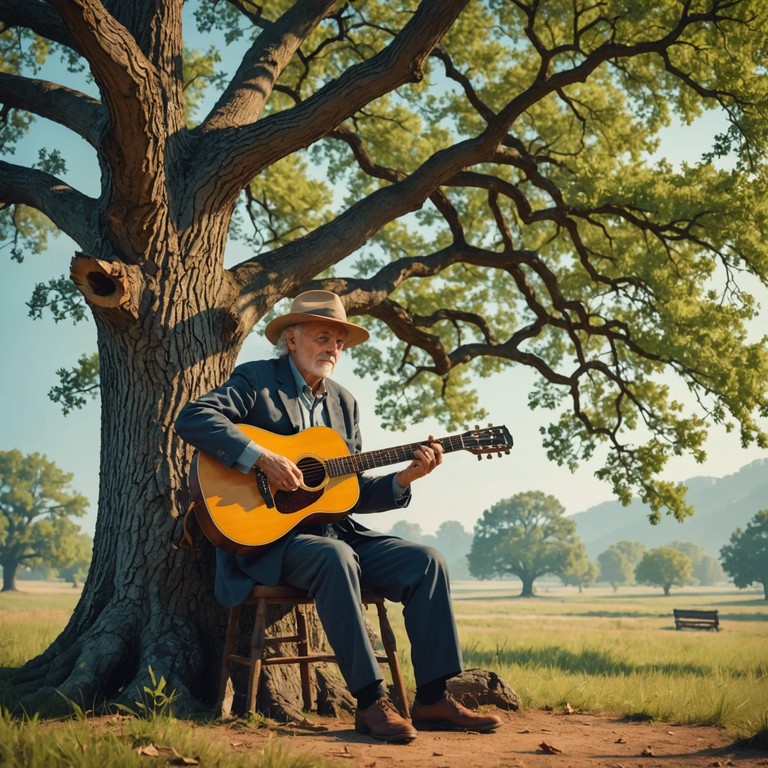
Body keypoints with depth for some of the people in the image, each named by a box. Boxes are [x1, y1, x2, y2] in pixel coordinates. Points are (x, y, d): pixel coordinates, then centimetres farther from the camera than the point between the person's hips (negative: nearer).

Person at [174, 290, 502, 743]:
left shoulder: (344, 403, 16)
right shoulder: (257, 380, -1)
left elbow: (353, 495, 14)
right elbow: (193, 418, -20)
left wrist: (404, 478, -4)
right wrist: (263, 458, -27)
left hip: (336, 532, 7)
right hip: (269, 535, -6)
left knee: (427, 562, -11)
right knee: (336, 557, -37)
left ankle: (433, 698, -9)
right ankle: (371, 701, -30)